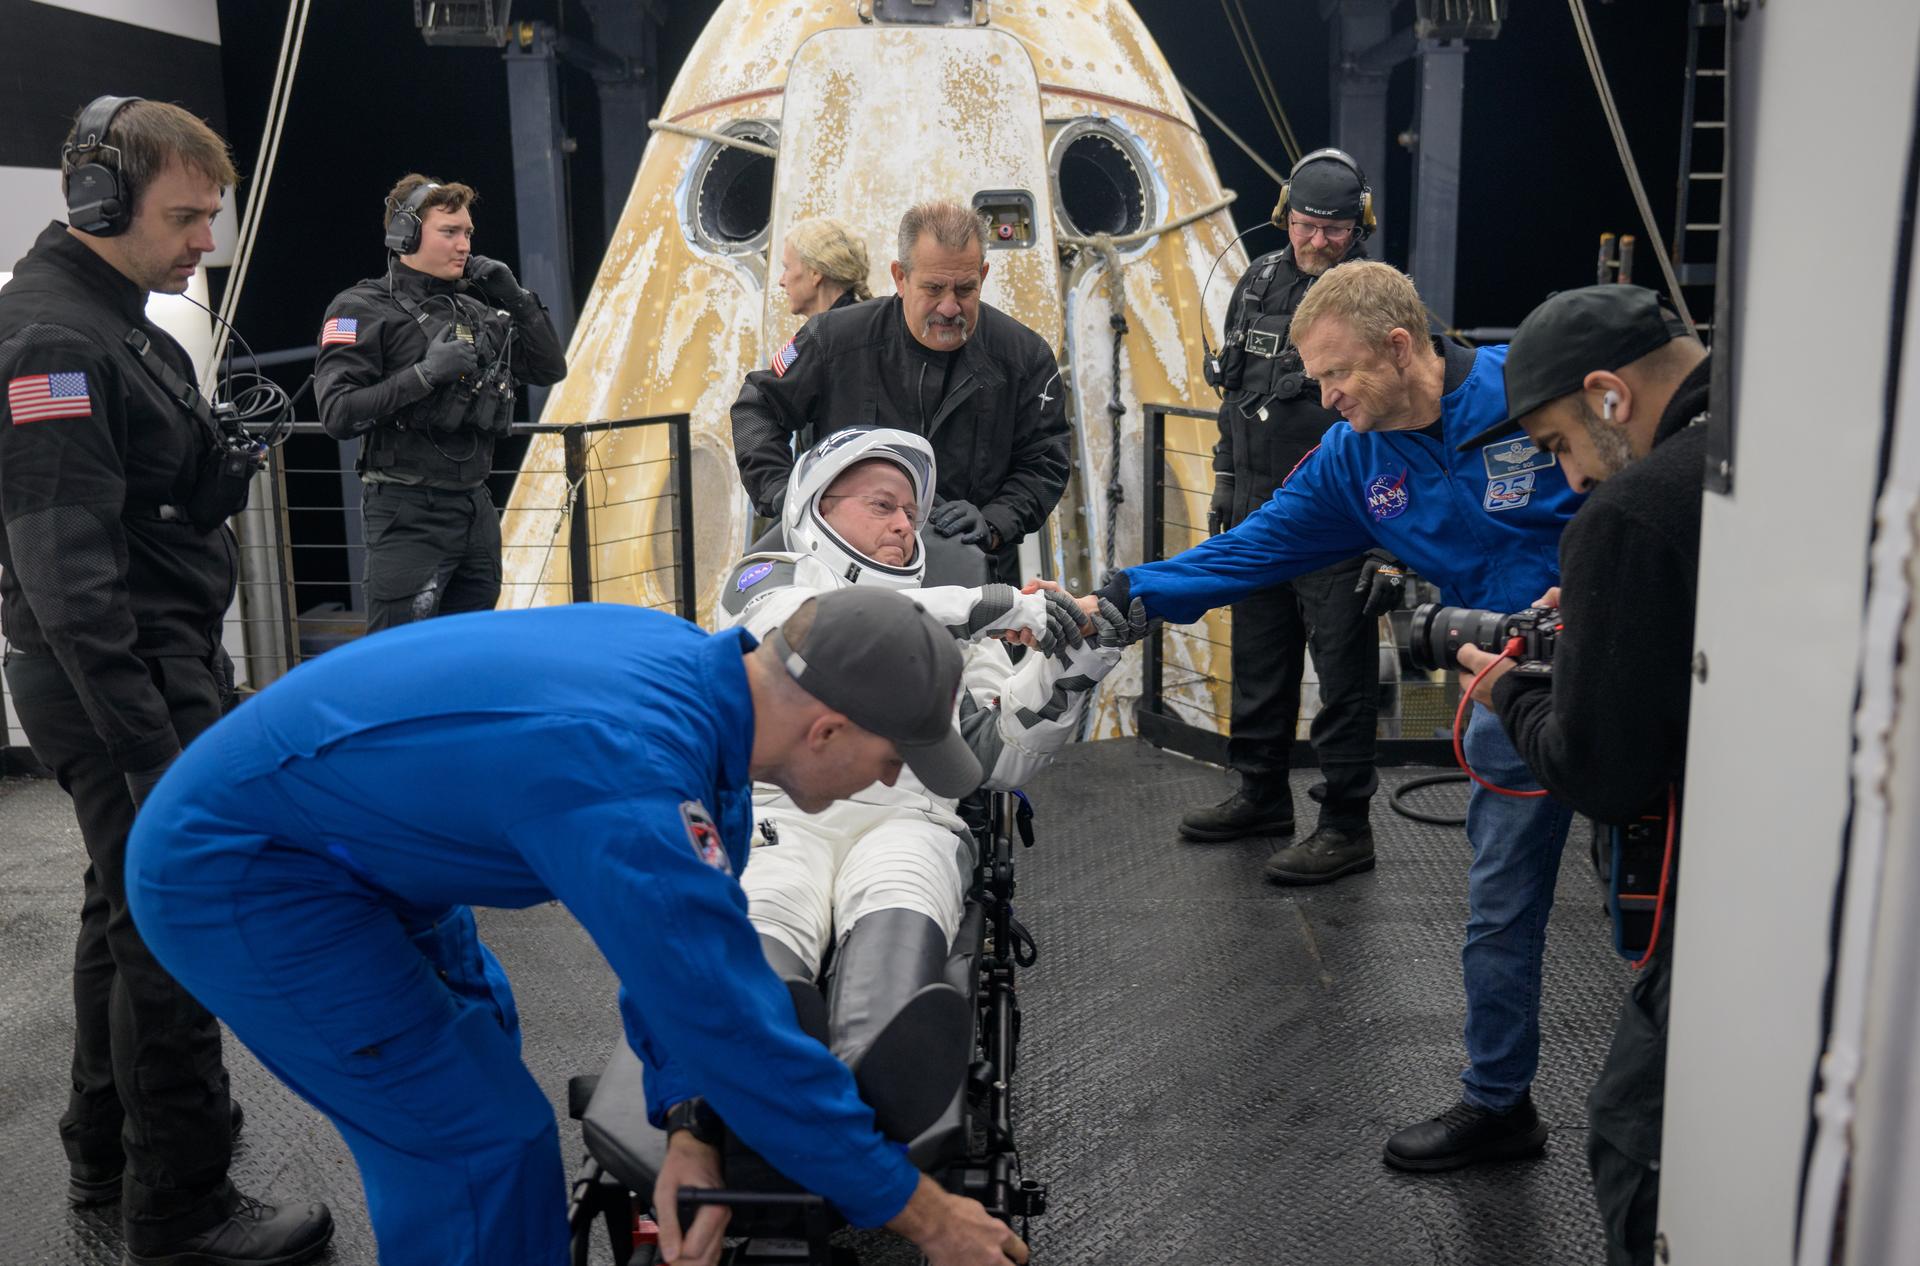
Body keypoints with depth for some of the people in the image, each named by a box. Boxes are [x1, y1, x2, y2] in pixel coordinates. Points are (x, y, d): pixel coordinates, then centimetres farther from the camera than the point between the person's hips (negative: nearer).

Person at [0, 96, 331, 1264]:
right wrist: (155, 748, -25)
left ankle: (110, 1145, 36)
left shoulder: (121, 323, 13)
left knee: (131, 907, 20)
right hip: (118, 684, -11)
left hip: (162, 665, 11)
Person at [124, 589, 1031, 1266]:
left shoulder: (701, 668, -10)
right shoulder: (630, 784, -36)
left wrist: (687, 1123, -12)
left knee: (472, 1035, 24)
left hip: (339, 827, 9)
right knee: (482, 1148, -9)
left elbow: (691, 937, -2)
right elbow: (737, 1026, -30)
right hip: (232, 873, -9)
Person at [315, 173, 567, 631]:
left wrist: (517, 300, 2)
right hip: (409, 513, -6)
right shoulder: (362, 308, -5)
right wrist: (425, 375, -21)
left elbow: (550, 369, 14)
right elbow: (338, 413, -15)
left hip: (476, 508, 6)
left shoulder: (476, 307, 12)